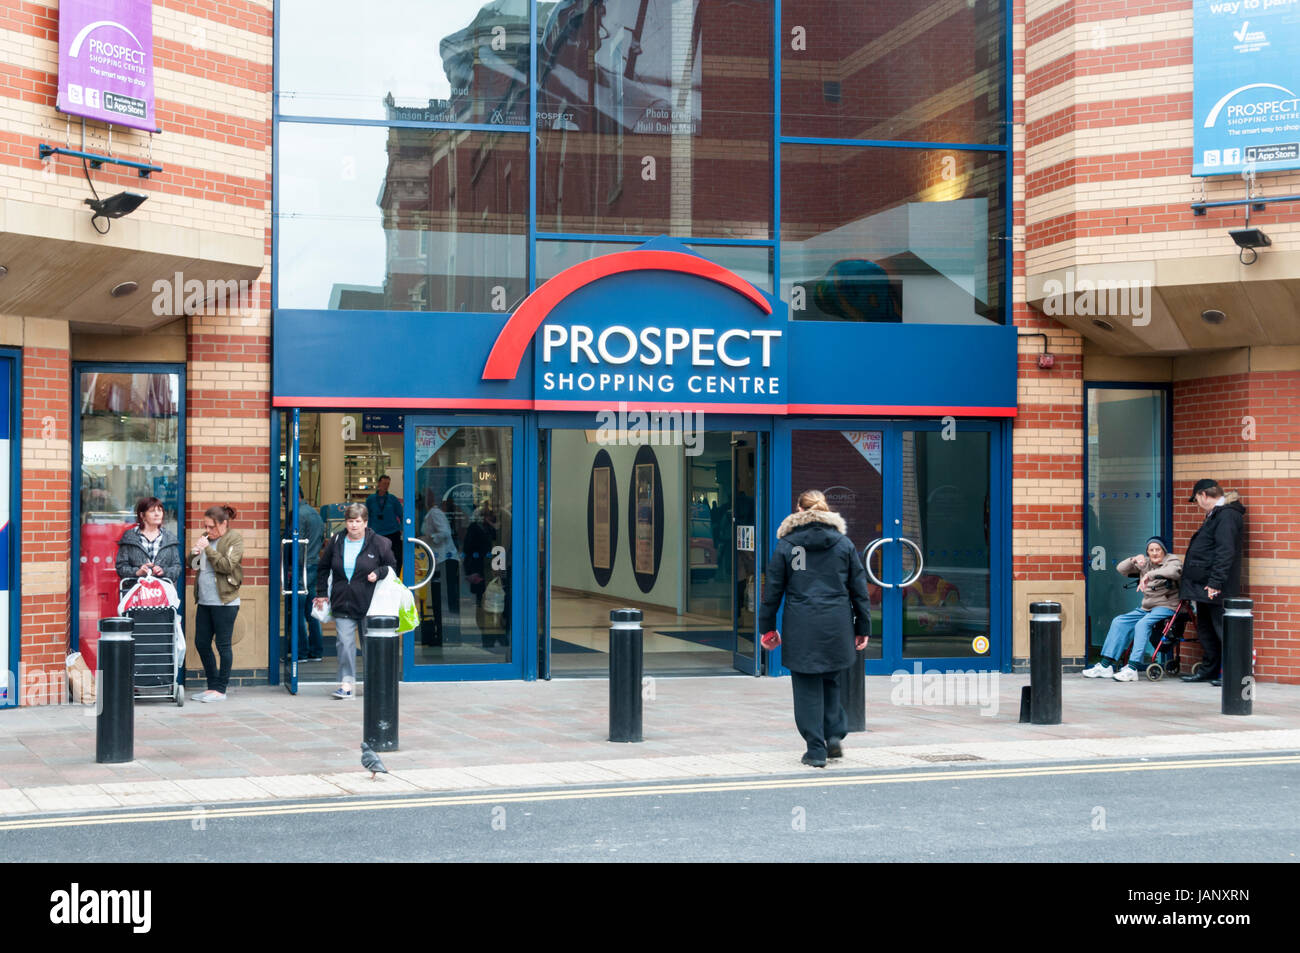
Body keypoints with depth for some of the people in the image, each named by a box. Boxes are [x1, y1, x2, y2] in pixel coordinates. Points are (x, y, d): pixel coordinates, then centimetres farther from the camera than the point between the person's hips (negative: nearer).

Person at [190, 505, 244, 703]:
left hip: (224, 602, -7)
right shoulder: (206, 537, 13)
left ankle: (221, 689, 6)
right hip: (204, 601, 7)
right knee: (201, 643, 9)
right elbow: (193, 564, 17)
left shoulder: (234, 539, -6)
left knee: (223, 645, -1)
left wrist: (207, 549, -17)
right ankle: (213, 685, 20)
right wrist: (195, 553, -4)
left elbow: (227, 565, -17)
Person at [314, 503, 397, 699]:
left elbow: (391, 566, 8)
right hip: (342, 603, 2)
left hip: (368, 604, -2)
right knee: (345, 643, -7)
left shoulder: (379, 543, -3)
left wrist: (378, 573, -11)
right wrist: (322, 593, 13)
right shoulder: (336, 542, 6)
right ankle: (346, 683, -3)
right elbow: (323, 568, 18)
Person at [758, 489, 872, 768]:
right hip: (837, 626, 2)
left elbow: (772, 589, 2)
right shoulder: (843, 543, 5)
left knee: (807, 686, 4)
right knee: (831, 681, 20)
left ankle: (816, 750, 3)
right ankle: (835, 735, 10)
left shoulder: (785, 545, 0)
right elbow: (859, 588, 7)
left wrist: (767, 628, 10)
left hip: (801, 627, -2)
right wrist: (863, 628, 13)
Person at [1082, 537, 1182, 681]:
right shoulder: (1145, 563, 16)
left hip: (1166, 607, -7)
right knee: (1119, 622, -6)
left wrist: (1150, 575, -33)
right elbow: (1121, 569, 14)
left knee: (1142, 624, -31)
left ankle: (1132, 668, -38)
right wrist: (1133, 560, -6)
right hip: (1146, 608, 7)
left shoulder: (1172, 560, -2)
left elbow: (1175, 571, -27)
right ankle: (1106, 665, -7)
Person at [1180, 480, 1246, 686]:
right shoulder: (1216, 514, 18)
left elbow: (1225, 552, -23)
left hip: (1216, 588, -11)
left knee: (1222, 629, -6)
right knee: (1205, 629, 15)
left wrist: (1215, 582, -25)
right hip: (1206, 585, 11)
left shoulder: (1227, 515, -16)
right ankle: (1208, 671, 23)